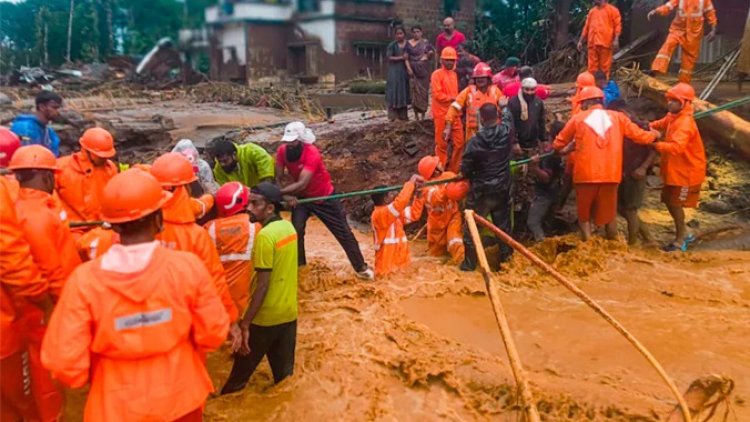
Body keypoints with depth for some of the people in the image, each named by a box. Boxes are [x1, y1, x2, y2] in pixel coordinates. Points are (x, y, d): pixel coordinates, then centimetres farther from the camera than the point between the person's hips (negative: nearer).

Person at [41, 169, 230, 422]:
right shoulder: (188, 266, -21)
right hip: (180, 399, 1)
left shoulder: (83, 280, -21)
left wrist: (92, 377, 3)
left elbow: (63, 361, -18)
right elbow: (213, 334, -12)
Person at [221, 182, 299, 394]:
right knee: (284, 374, 16)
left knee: (240, 373, 11)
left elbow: (262, 285, -21)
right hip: (289, 313, 7)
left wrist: (245, 323, -17)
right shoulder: (289, 227, 4)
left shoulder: (265, 236, -20)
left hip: (265, 318, -7)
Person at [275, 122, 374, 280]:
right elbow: (278, 178, -14)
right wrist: (287, 195, -33)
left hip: (324, 197, -4)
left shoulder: (312, 154, -33)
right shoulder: (282, 151, -17)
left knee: (343, 232, 1)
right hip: (301, 197, 4)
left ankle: (361, 267, 14)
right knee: (296, 230, -12)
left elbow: (302, 184, -41)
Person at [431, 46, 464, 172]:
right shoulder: (437, 74, -7)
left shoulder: (454, 74, 14)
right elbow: (437, 94, -16)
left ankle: (454, 169, 19)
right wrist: (452, 98, -15)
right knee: (442, 143, 1)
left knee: (459, 142, 7)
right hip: (442, 114, -6)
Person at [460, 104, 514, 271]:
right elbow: (508, 117, 16)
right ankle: (506, 257, 30)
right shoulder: (506, 131, -11)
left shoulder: (475, 140, -20)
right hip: (502, 188, 4)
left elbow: (465, 169, -12)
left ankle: (469, 263, 14)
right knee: (503, 223, 18)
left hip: (481, 190, -4)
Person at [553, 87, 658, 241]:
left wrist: (556, 151, 31)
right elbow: (638, 135, 10)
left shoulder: (578, 118, 2)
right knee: (609, 214, 17)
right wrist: (654, 135, 31)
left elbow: (559, 143, 9)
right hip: (611, 174, 2)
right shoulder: (617, 117, 6)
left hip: (585, 174, -2)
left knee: (584, 214, 13)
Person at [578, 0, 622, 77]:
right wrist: (580, 41, 13)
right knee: (592, 67, 3)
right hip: (592, 44, 4)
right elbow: (586, 27, 20)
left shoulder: (612, 10, 5)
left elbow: (617, 25, -3)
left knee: (605, 67, -1)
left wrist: (616, 40, -15)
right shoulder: (591, 11, 20)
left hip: (605, 43, -4)